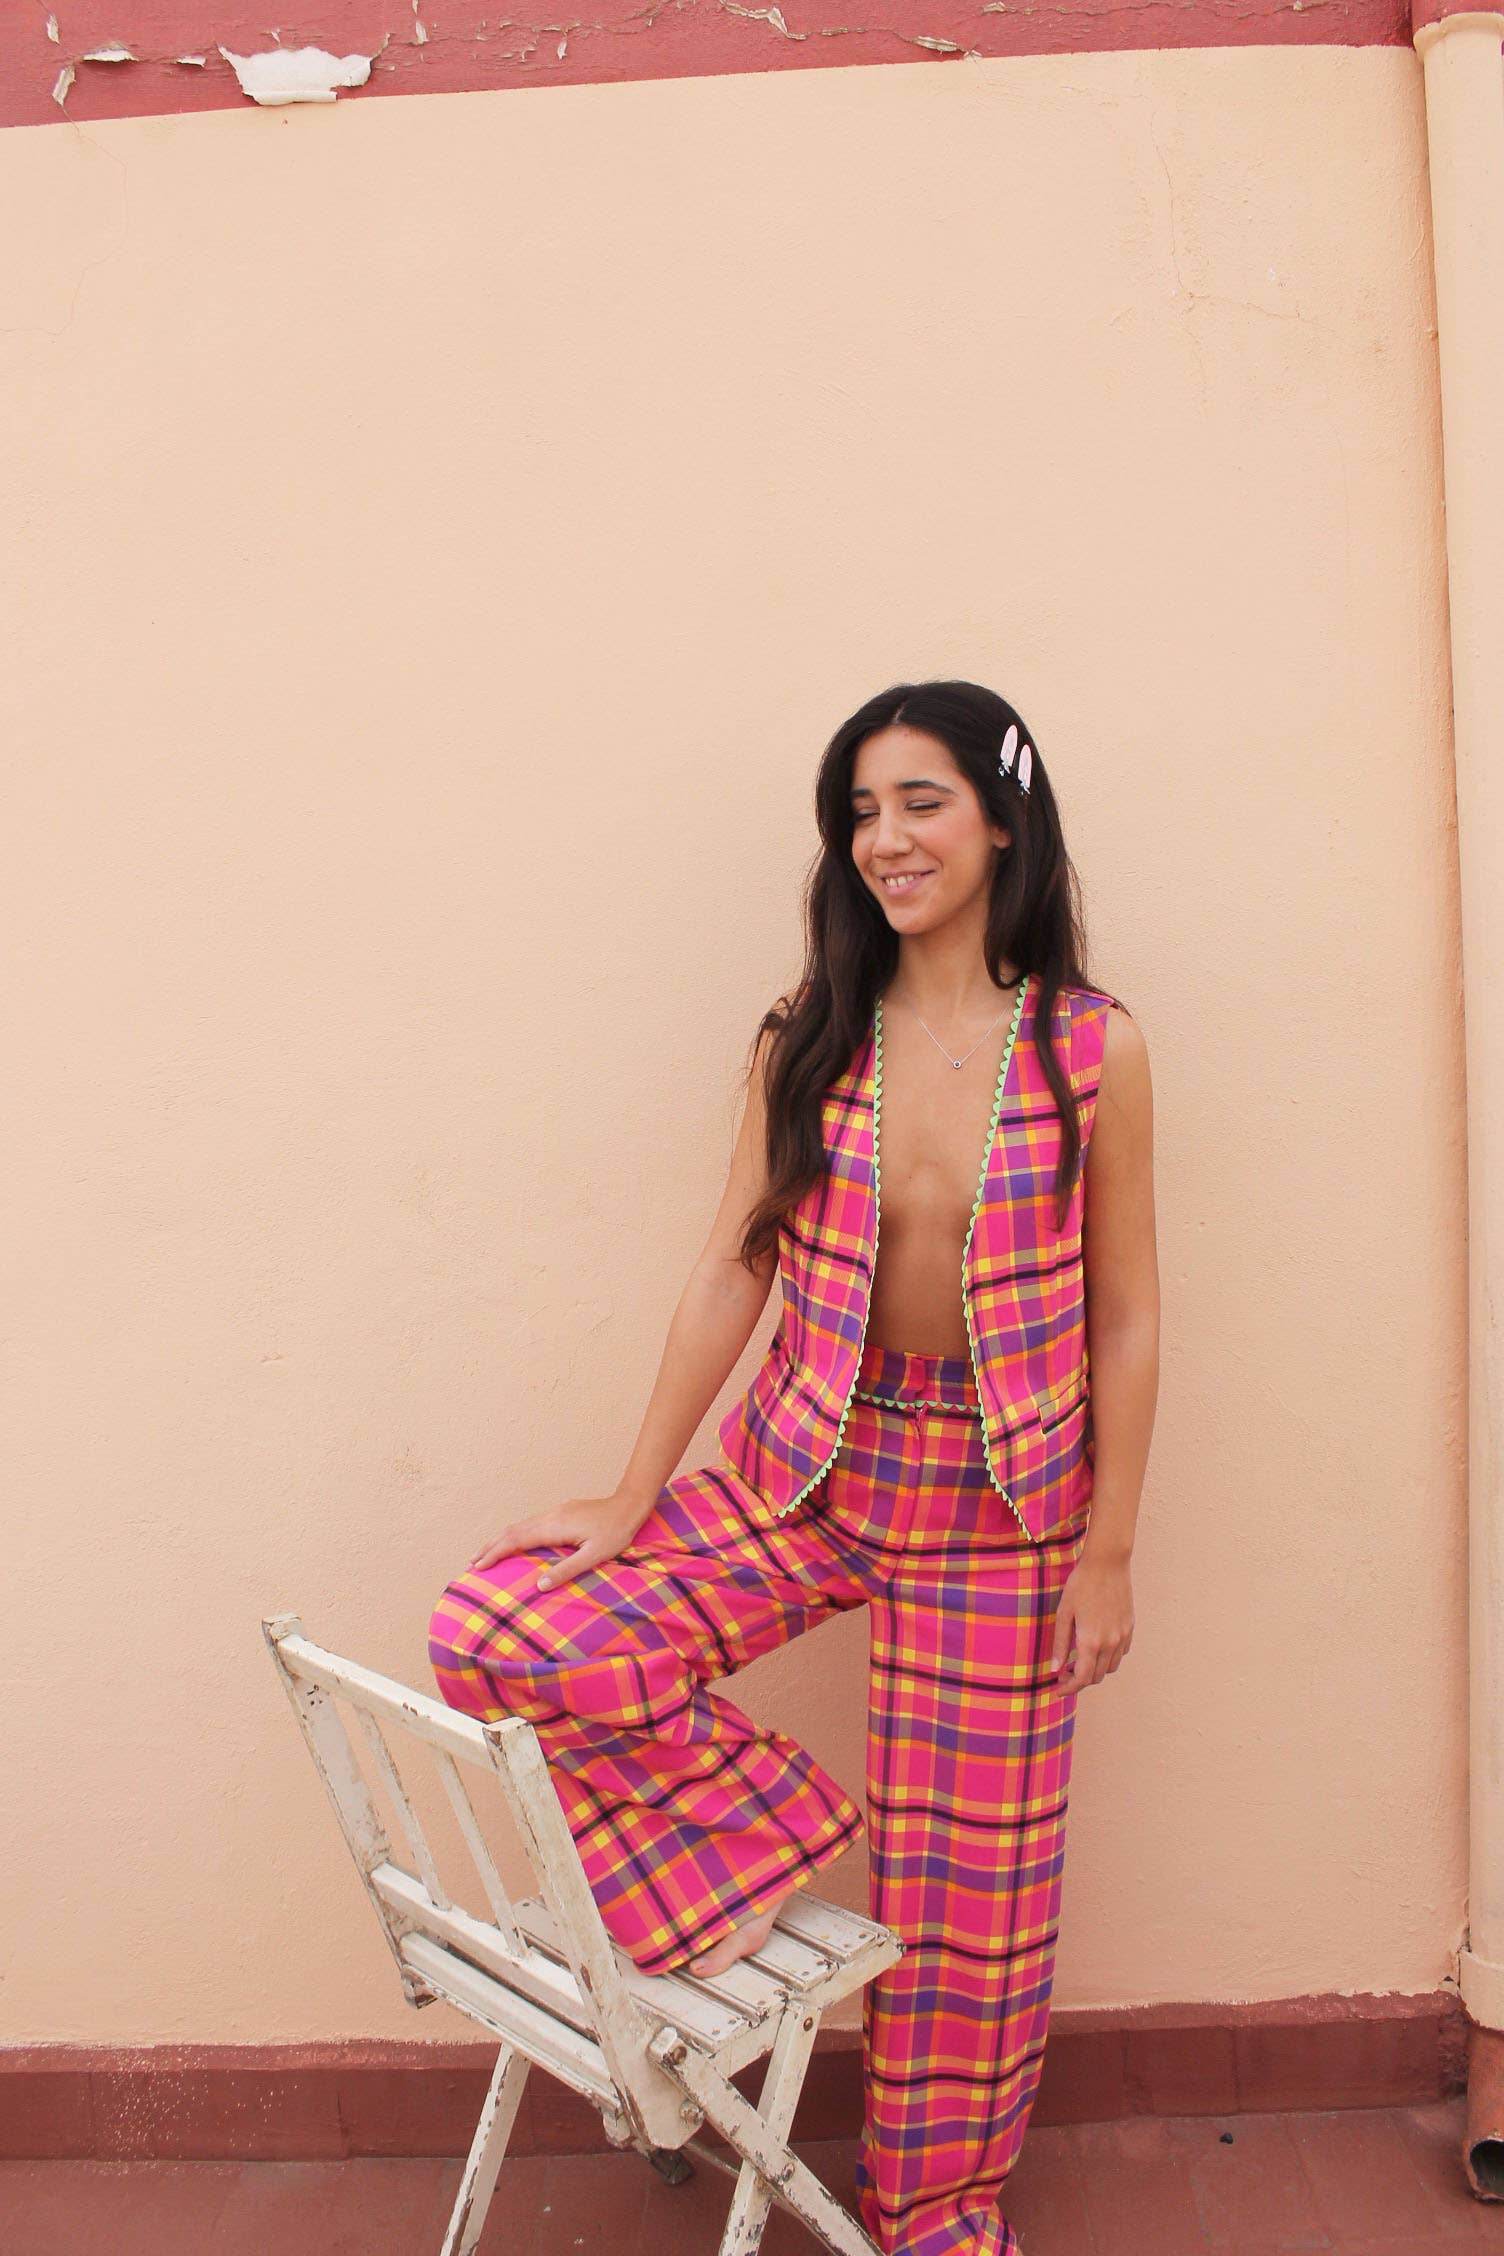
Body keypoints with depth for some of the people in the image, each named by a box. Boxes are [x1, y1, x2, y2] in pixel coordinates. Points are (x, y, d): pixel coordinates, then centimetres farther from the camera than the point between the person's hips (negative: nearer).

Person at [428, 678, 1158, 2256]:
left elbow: (1124, 1319, -4)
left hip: (1002, 1507, -2)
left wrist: (1107, 1553, -5)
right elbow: (732, 1269, -1)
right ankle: (745, 1832, 10)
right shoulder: (807, 1041, -2)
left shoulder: (1092, 1050, -8)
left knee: (965, 1879, 10)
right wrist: (635, 1497, -3)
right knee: (496, 1630, -14)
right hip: (805, 1473, 2)